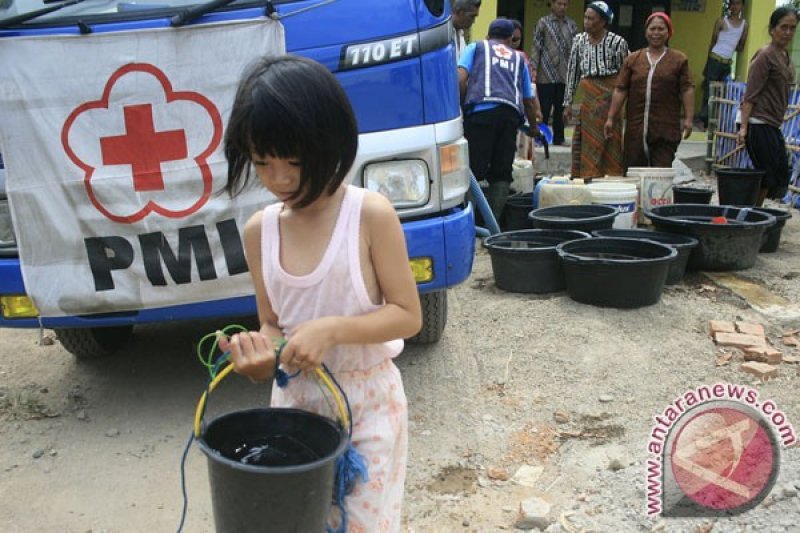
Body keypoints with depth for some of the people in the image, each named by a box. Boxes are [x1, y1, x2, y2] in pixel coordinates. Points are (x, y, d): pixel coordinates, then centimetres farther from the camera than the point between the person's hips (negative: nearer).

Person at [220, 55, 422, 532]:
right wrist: (261, 354, -16)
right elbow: (272, 325, 6)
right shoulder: (260, 229, -2)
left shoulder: (371, 215, -14)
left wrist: (332, 329, -24)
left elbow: (408, 315, -11)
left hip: (368, 400, -3)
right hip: (294, 399, 4)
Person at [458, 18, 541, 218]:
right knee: (502, 173, 7)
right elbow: (529, 100, 31)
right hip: (511, 113, 3)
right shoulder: (518, 58, 31)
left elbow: (460, 79, 4)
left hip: (482, 110, -2)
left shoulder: (475, 47, 23)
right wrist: (534, 126, 46)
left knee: (473, 169, -5)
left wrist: (463, 105, 17)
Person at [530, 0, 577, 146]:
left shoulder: (572, 25, 10)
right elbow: (536, 47, -2)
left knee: (561, 108, 9)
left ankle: (558, 137, 18)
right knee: (544, 108, 0)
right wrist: (533, 68, -10)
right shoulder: (543, 22, 1)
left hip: (565, 74, 3)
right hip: (546, 74, -3)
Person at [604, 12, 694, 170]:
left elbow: (687, 90, 1)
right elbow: (620, 90, 8)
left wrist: (688, 118, -6)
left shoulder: (679, 59, 5)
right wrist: (610, 118, 3)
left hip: (665, 129, -2)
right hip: (636, 126, 2)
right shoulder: (632, 59, 10)